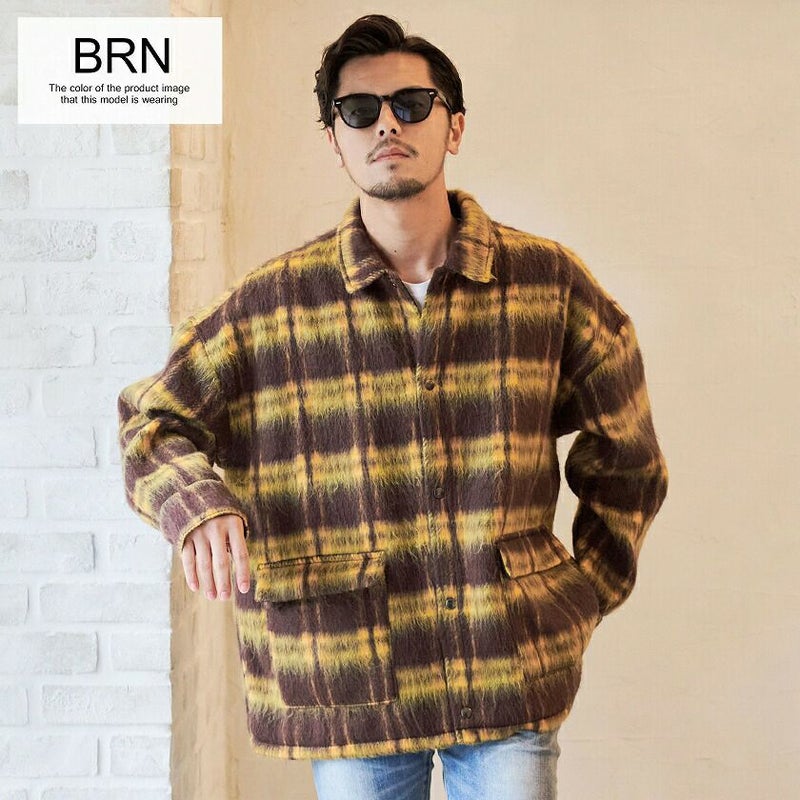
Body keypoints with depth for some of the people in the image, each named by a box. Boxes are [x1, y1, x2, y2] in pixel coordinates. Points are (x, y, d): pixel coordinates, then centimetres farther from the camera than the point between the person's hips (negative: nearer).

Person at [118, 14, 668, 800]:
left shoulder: (551, 283, -1)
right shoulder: (271, 304, -3)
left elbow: (624, 459, 12)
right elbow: (152, 422, 6)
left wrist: (585, 596, 8)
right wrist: (195, 504, -14)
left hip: (513, 678, 1)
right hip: (348, 686, 0)